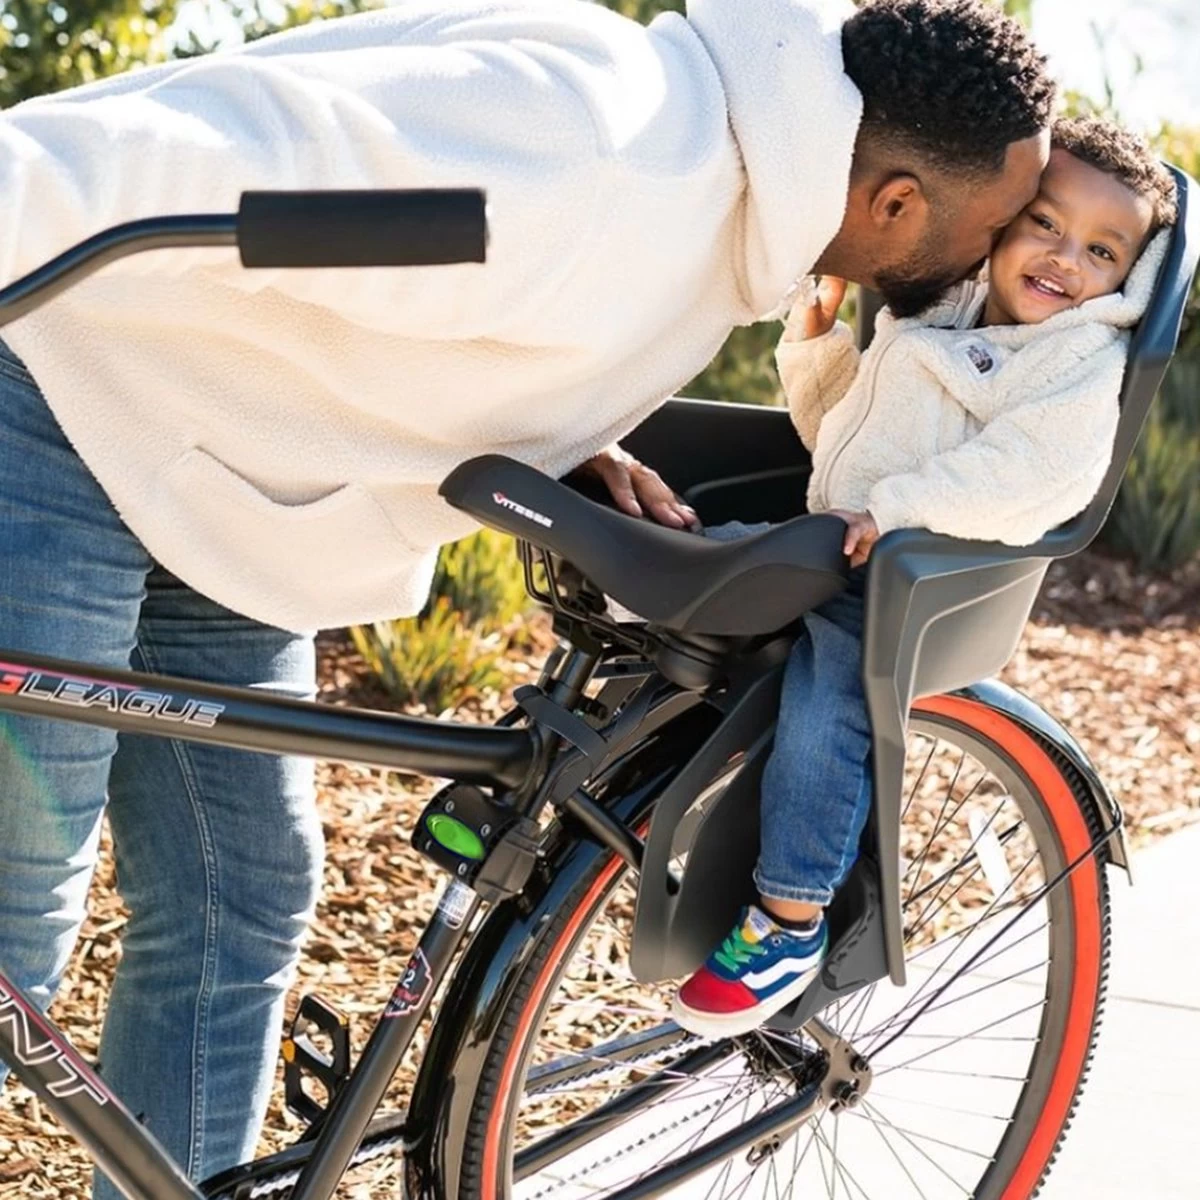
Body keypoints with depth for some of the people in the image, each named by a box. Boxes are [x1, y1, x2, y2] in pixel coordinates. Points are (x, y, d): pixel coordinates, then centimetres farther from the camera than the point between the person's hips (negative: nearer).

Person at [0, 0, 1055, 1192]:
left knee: (240, 904, 10)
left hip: (218, 489, 9)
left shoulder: (724, 195, 1)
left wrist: (582, 448, -2)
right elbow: (220, 162, -35)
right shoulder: (593, 155, -30)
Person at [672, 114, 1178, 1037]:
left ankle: (790, 924, -13)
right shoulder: (929, 321, 19)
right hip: (824, 547, 8)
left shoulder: (1085, 365, -3)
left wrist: (896, 507, -30)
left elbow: (1034, 469, -22)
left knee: (823, 717, -27)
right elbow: (829, 422, 28)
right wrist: (819, 328, 11)